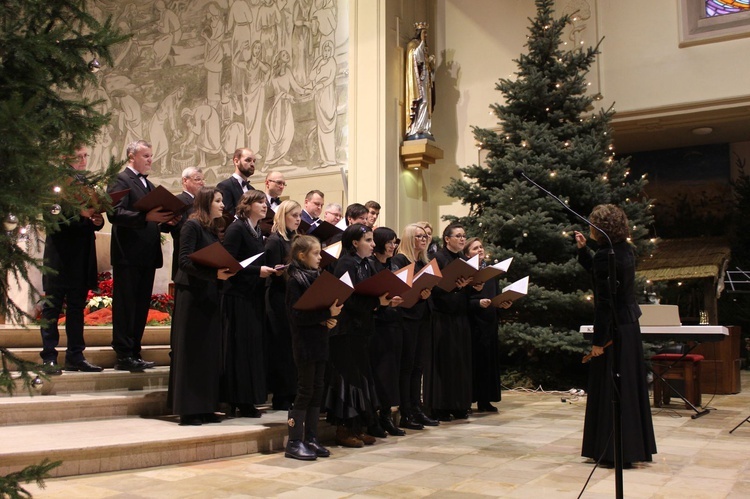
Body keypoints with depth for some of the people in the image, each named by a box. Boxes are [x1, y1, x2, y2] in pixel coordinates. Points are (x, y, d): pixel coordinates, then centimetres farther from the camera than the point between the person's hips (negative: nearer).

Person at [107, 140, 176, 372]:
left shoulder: (149, 185, 21)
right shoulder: (121, 180, -5)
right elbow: (115, 213, -19)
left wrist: (166, 221, 2)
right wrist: (146, 216, -28)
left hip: (147, 256, 8)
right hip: (128, 254, -8)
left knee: (141, 306, 10)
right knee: (125, 306, -3)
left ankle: (134, 353, 17)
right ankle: (123, 356, 1)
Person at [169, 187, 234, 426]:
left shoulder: (214, 229, 15)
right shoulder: (192, 225, -8)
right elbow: (185, 261, -18)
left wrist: (224, 272, -2)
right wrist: (214, 273, -27)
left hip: (209, 296, 8)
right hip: (192, 294, -8)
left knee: (210, 350, 8)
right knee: (191, 351, -3)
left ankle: (205, 408, 14)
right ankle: (187, 410, 3)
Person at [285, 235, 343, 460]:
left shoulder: (318, 276, 12)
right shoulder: (295, 279, -11)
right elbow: (297, 314, -18)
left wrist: (330, 318, -3)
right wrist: (326, 314, -21)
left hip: (320, 340, 8)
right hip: (304, 342, -8)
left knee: (317, 390, 10)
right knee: (305, 391, -4)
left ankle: (311, 439, 18)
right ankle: (294, 442, 5)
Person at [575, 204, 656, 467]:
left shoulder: (606, 255, -18)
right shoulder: (625, 250, 8)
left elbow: (604, 302, -20)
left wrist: (598, 340, -18)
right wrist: (583, 250, 20)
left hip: (614, 328, -9)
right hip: (630, 326, 9)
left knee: (610, 389, -1)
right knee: (630, 386, 15)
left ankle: (614, 452, 7)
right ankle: (636, 446, 26)